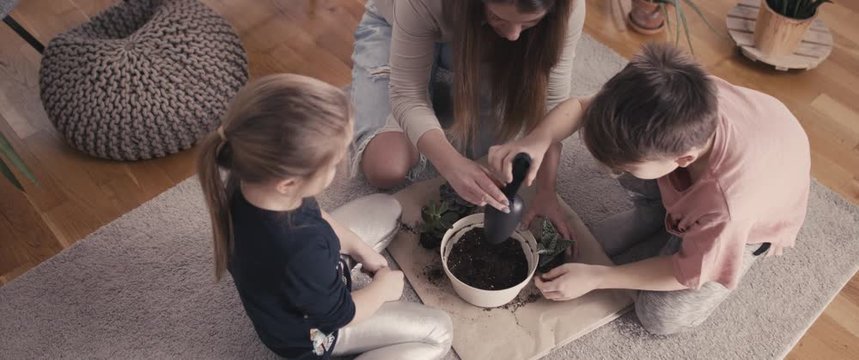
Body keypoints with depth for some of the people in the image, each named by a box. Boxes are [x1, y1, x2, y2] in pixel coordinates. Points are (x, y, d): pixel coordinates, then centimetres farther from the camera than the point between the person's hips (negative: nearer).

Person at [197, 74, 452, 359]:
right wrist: (383, 288, -6)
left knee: (388, 209, 14)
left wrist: (359, 249, 2)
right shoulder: (300, 255, -47)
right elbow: (340, 314, -25)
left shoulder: (249, 179, -25)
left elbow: (314, 215, -1)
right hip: (309, 333, -7)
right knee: (438, 333, -3)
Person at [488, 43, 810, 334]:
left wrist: (594, 278, -24)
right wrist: (537, 141, -42)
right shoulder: (676, 102, -36)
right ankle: (657, 212, 11)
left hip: (749, 219, -4)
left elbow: (688, 274, -25)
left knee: (665, 316, -10)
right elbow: (581, 107, -22)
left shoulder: (728, 208, -46)